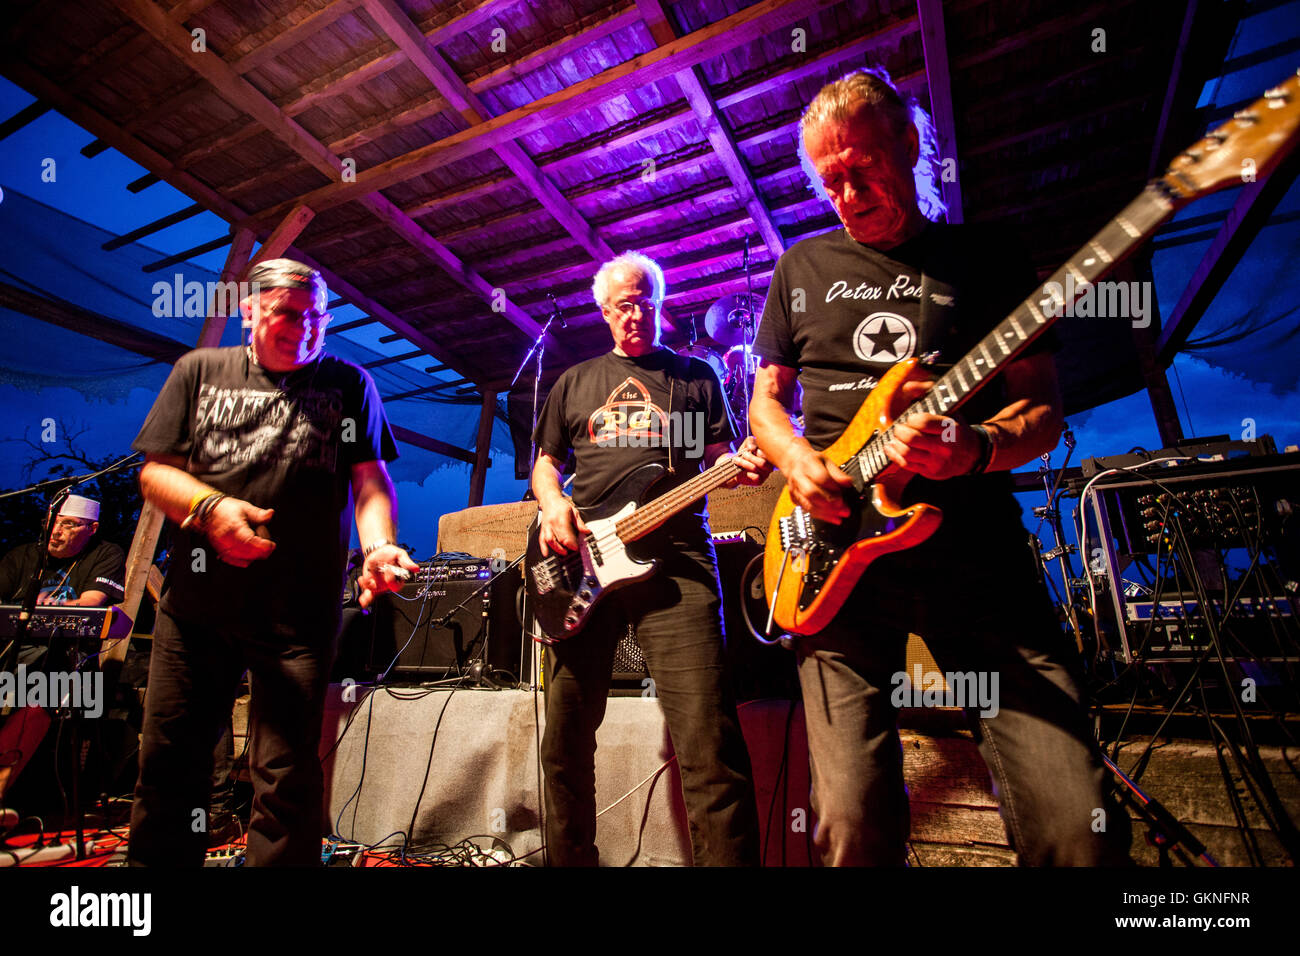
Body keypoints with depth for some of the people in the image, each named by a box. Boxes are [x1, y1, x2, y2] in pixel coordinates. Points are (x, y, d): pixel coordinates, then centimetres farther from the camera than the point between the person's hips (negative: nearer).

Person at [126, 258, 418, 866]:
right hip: (197, 601, 3)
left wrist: (379, 545, -19)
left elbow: (371, 481, -1)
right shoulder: (200, 370, 11)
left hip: (299, 611, -2)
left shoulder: (348, 384, 7)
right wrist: (209, 508, -12)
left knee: (286, 777, -1)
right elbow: (155, 470, 8)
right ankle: (158, 860, 35)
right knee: (169, 760, 13)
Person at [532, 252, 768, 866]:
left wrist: (744, 466, -9)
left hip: (674, 560, -2)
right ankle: (570, 859, 28)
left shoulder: (696, 374, 18)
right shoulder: (575, 381, 22)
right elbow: (545, 462, 23)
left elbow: (720, 456, 14)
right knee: (566, 740, 8)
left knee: (709, 744, -15)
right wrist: (552, 504, 1)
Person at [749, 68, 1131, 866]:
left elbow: (1044, 409, 9)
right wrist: (797, 461, -4)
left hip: (973, 545, 0)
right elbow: (766, 401, 18)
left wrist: (977, 450, -14)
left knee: (1078, 824, -8)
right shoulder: (802, 268, 16)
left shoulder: (985, 258, 13)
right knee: (854, 823, -5)